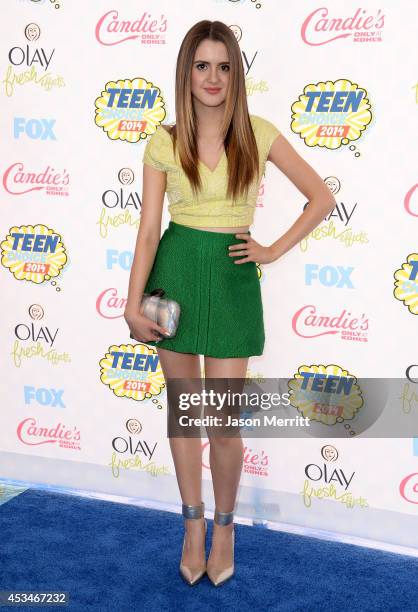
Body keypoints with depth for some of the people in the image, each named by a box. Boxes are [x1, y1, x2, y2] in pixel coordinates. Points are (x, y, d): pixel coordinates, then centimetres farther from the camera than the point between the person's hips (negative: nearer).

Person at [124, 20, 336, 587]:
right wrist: (132, 304, -8)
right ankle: (193, 523, 31)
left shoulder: (259, 133, -3)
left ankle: (224, 525, 27)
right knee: (183, 407, 12)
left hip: (232, 276, -1)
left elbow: (323, 198, 3)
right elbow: (149, 227, -3)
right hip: (175, 270, 1)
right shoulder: (163, 143, -1)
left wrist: (274, 250, -2)